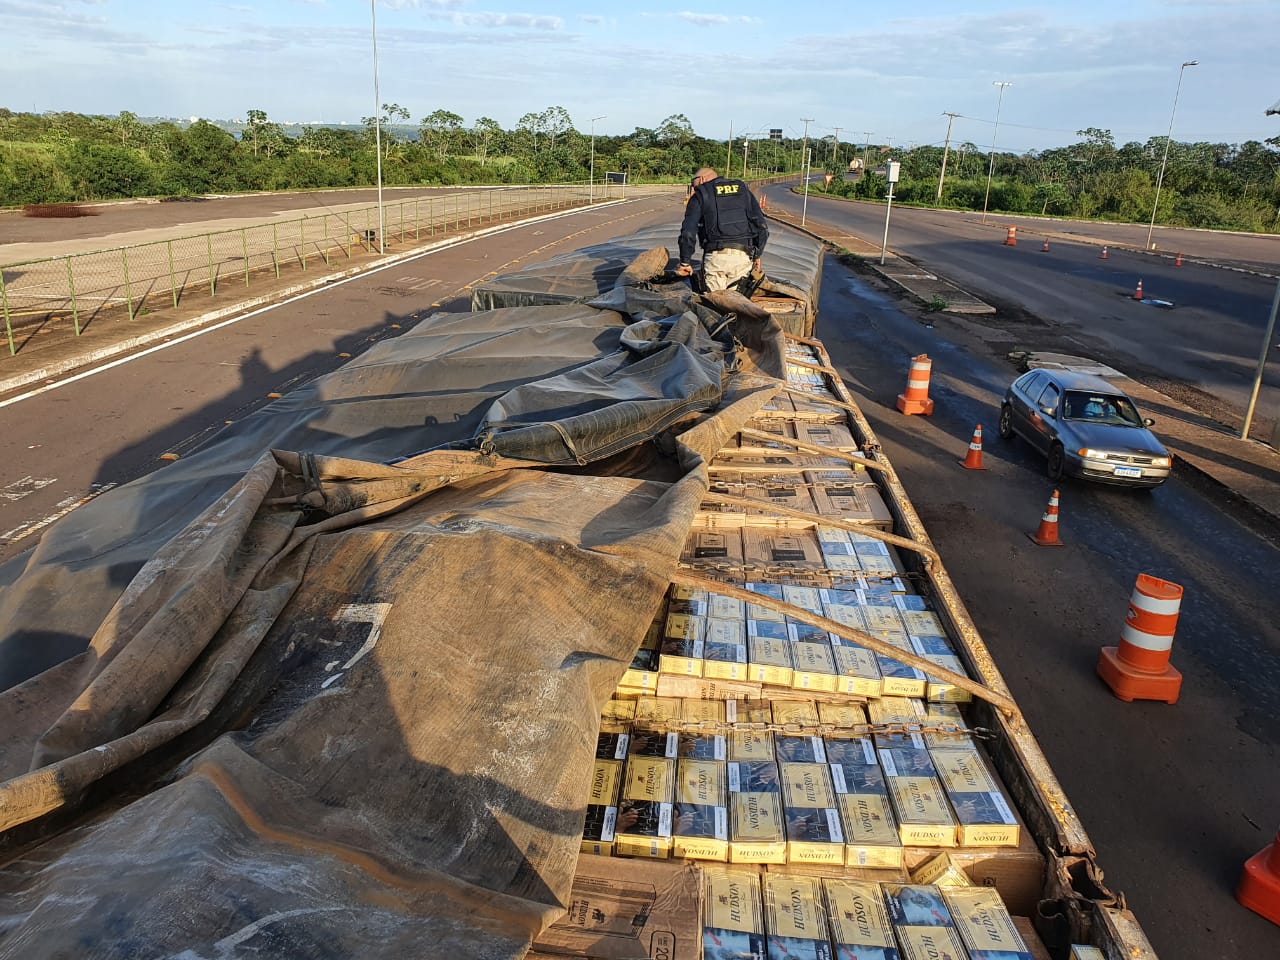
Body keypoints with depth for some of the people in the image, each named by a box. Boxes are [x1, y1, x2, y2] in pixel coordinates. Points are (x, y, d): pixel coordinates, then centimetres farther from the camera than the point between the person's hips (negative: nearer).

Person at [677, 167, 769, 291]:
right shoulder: (743, 190, 20)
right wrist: (757, 255, 20)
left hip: (716, 256, -3)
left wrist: (685, 262, 6)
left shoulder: (699, 195, 10)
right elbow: (761, 226, 12)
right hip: (743, 256, 3)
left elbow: (688, 232, -1)